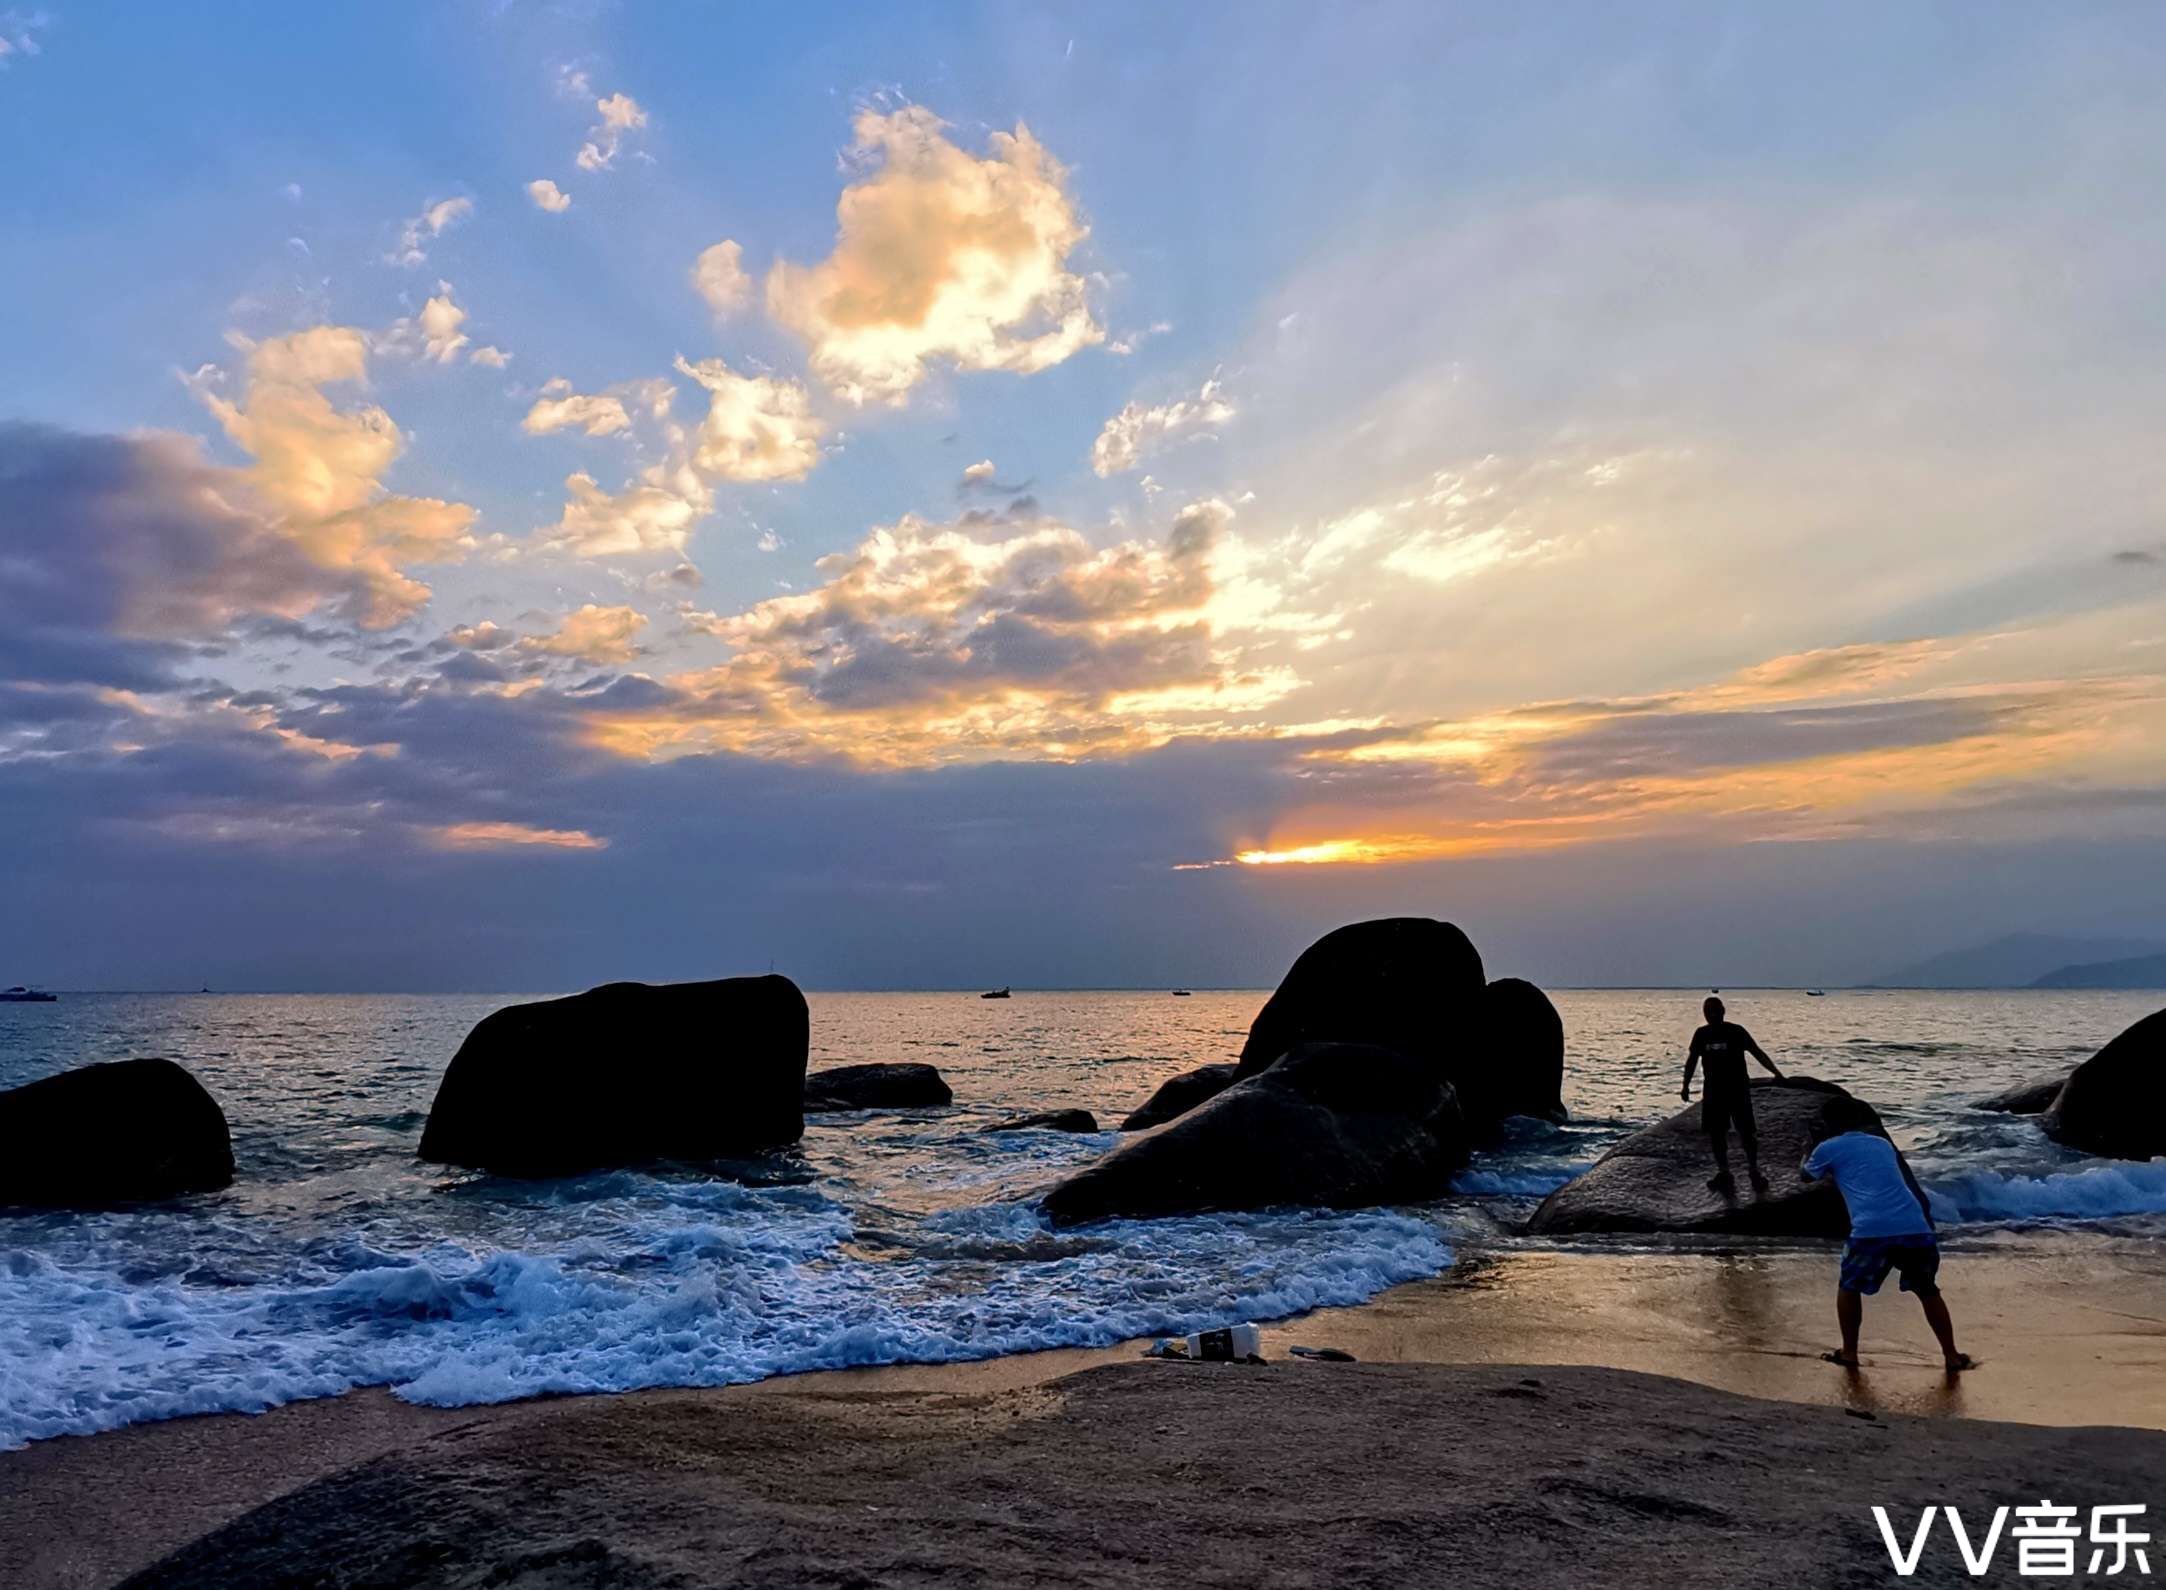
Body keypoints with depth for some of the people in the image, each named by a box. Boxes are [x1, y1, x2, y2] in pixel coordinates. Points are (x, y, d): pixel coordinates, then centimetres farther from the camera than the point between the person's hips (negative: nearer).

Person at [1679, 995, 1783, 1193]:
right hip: (1713, 1091, 3)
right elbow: (1692, 1060, 10)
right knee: (1716, 1134, 5)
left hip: (1738, 1089, -3)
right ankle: (1723, 1173, 16)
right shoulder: (1702, 1034, 4)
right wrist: (1686, 1085, 6)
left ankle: (1754, 1172, 6)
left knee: (1747, 1133, -5)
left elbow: (1757, 1052, -7)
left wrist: (1776, 1072, -18)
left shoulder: (1736, 1031, -6)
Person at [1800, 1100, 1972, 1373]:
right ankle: (1952, 1356, 27)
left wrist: (1806, 1154, 54)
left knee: (1849, 1287, 20)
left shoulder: (1828, 1148, 14)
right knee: (1928, 1291, 27)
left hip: (1872, 1230, -4)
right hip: (1916, 1227, 4)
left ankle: (1849, 1352, 21)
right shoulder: (1883, 1144, 26)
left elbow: (1806, 1176, 35)